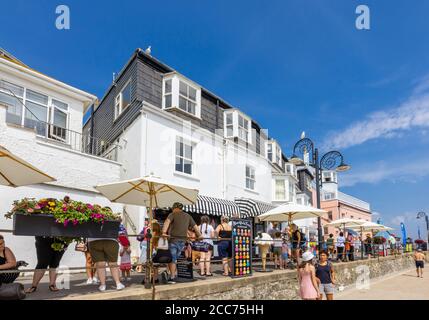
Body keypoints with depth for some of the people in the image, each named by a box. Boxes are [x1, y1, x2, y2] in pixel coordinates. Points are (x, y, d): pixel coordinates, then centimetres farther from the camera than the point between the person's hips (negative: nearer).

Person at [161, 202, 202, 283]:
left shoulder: (173, 214, 1)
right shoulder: (188, 216, 16)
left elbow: (167, 222, -19)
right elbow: (195, 226, 20)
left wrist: (164, 232, -32)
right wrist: (199, 235, 29)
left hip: (174, 239, -5)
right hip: (183, 240, 5)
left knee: (172, 259, 1)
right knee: (175, 258, 18)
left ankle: (172, 277, 0)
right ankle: (174, 274, 19)